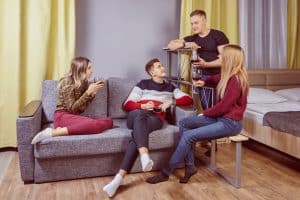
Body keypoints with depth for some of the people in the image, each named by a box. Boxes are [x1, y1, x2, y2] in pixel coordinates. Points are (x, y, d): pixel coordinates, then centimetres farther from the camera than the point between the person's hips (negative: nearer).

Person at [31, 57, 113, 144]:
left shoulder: (83, 82, 12)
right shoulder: (67, 82, -10)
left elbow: (81, 108, 11)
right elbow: (72, 108, -16)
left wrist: (93, 92, 1)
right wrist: (88, 92, -16)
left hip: (76, 117, 8)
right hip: (63, 116, -8)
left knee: (109, 121, -17)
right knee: (95, 124, -34)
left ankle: (64, 129, -20)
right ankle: (52, 132, -28)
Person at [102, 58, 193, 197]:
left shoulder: (170, 87, 25)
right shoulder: (143, 84, 18)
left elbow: (188, 99, 15)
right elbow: (127, 105, 10)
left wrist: (171, 102, -1)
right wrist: (142, 106, -10)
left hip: (156, 118, 0)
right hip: (137, 116, 0)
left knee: (137, 133, -35)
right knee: (140, 114, -40)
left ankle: (119, 177, -45)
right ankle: (145, 156, -61)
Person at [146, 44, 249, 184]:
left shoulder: (236, 80, -21)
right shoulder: (230, 75, 7)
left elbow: (223, 106, -21)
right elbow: (218, 78, 33)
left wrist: (205, 113, -5)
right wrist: (204, 81, 14)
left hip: (230, 123, -10)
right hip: (220, 117, 10)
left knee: (188, 136, -19)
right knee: (184, 123, 0)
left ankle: (166, 173, -6)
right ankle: (190, 166, -1)